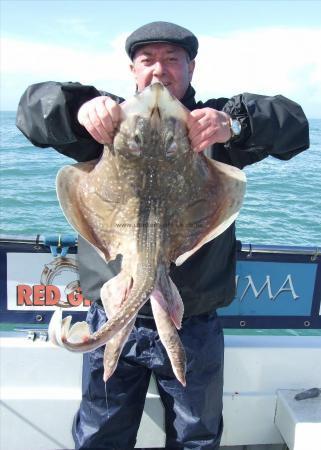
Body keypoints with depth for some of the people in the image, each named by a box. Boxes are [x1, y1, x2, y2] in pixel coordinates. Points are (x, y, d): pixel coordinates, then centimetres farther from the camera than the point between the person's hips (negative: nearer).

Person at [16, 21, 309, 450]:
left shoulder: (214, 125, 0)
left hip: (195, 328, 0)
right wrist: (79, 106, -27)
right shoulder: (111, 121, 3)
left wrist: (234, 122, -29)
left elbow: (294, 124, -9)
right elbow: (33, 105, -5)